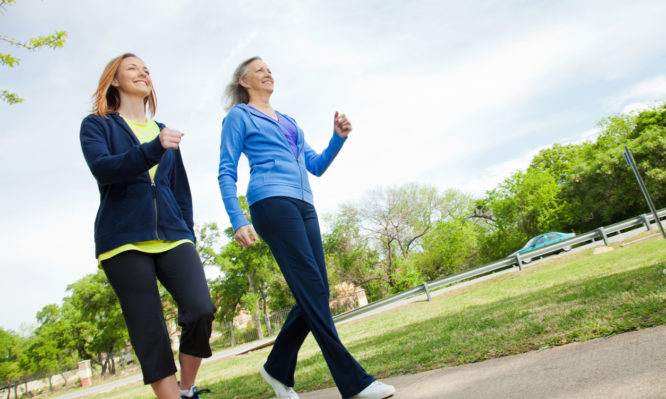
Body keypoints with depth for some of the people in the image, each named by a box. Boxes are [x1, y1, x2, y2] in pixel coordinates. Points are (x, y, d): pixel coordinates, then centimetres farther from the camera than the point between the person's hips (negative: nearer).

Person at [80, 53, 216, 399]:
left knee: (201, 310, -15)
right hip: (124, 239, -2)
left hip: (172, 236, 3)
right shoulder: (97, 124, 11)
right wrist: (153, 149, -26)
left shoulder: (163, 131, 22)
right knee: (150, 334, -5)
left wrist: (188, 235, 11)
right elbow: (102, 168, -10)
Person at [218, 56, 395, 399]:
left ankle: (277, 368, 17)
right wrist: (238, 220, -11)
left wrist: (338, 137, 8)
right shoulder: (239, 116, 11)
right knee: (312, 288, -15)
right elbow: (226, 173, 3)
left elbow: (317, 165, 25)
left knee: (315, 293, 0)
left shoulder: (288, 122, 29)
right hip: (272, 201, -7)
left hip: (303, 206, 7)